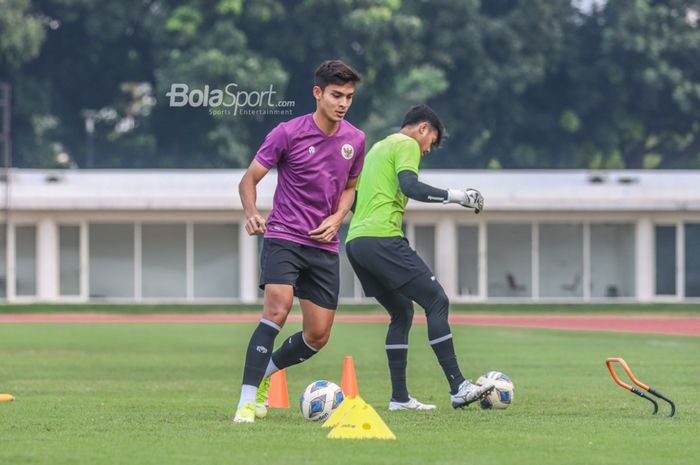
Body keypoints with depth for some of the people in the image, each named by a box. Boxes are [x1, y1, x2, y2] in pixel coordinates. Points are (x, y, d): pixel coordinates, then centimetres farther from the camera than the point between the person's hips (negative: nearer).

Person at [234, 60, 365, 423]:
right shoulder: (288, 133, -8)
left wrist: (336, 218, 2)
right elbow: (249, 178, -3)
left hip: (324, 246, 5)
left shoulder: (355, 140, 6)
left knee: (317, 337, 3)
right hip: (283, 238, -5)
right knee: (278, 309, -26)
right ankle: (246, 400, -24)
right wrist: (251, 213, -23)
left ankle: (265, 374, 31)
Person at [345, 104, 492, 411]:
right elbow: (409, 186, -17)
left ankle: (399, 397, 10)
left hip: (354, 241, 9)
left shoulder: (377, 148, 28)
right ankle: (458, 388, -16)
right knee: (437, 302, -8)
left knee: (402, 312, 16)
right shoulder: (407, 145, 0)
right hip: (382, 238, -9)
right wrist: (454, 196, -14)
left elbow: (353, 193, 30)